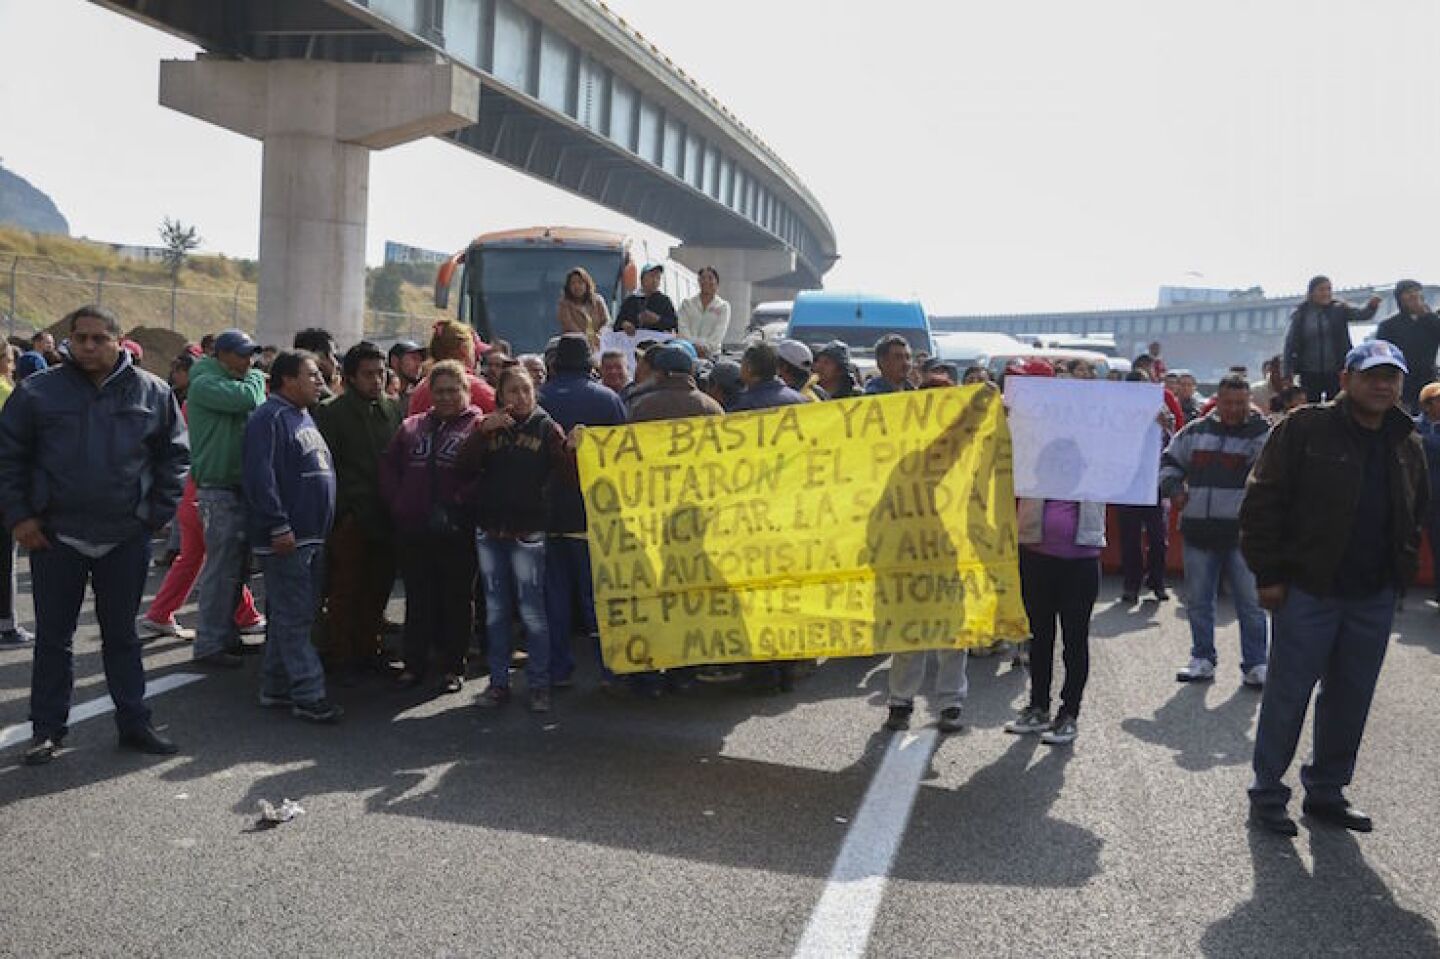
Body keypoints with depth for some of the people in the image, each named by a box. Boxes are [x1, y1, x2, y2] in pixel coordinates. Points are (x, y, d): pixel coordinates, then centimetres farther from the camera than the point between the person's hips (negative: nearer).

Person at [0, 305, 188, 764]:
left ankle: (134, 723, 20)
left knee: (122, 635, 12)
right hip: (55, 536, 0)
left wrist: (158, 512, -1)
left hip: (126, 538, 1)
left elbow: (174, 455, 6)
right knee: (53, 637, 9)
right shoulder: (37, 392, -2)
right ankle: (47, 729, 21)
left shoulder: (152, 393, 1)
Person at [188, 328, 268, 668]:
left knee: (236, 567, 15)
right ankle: (209, 644, 3)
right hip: (218, 490, -9)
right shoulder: (205, 384, -10)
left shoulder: (234, 383, 17)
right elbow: (247, 398, -25)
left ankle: (227, 635, 26)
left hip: (239, 486, 9)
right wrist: (255, 378, -7)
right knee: (221, 568, -6)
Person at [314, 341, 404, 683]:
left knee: (378, 589, 12)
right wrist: (341, 508, -13)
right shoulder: (331, 412, -4)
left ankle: (367, 649, 26)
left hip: (386, 516, 5)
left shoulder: (394, 409, 11)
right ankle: (340, 657, 14)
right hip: (351, 517, -5)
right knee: (344, 591, 3)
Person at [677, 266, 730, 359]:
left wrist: (706, 346, -20)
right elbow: (683, 327, 0)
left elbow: (719, 332, -3)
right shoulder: (687, 304, 12)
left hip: (711, 354, -1)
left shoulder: (723, 306, 9)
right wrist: (693, 345, -17)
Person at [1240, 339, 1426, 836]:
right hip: (1310, 591, -6)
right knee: (1288, 696, 1)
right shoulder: (1306, 428, -7)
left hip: (1374, 598, 6)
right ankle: (1267, 794, 13)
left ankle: (1326, 791, 27)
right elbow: (1262, 502, -9)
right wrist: (1269, 574, -12)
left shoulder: (1407, 444, 11)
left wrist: (1401, 570, 11)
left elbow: (1417, 512, 24)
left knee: (1350, 700, 13)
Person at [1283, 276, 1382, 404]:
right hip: (1310, 374, 0)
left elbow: (1362, 315, -10)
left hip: (1336, 373, 0)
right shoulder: (1300, 315, 1)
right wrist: (1287, 375, -3)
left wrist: (1372, 306, -33)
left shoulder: (1339, 310, 3)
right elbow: (1290, 346, 1)